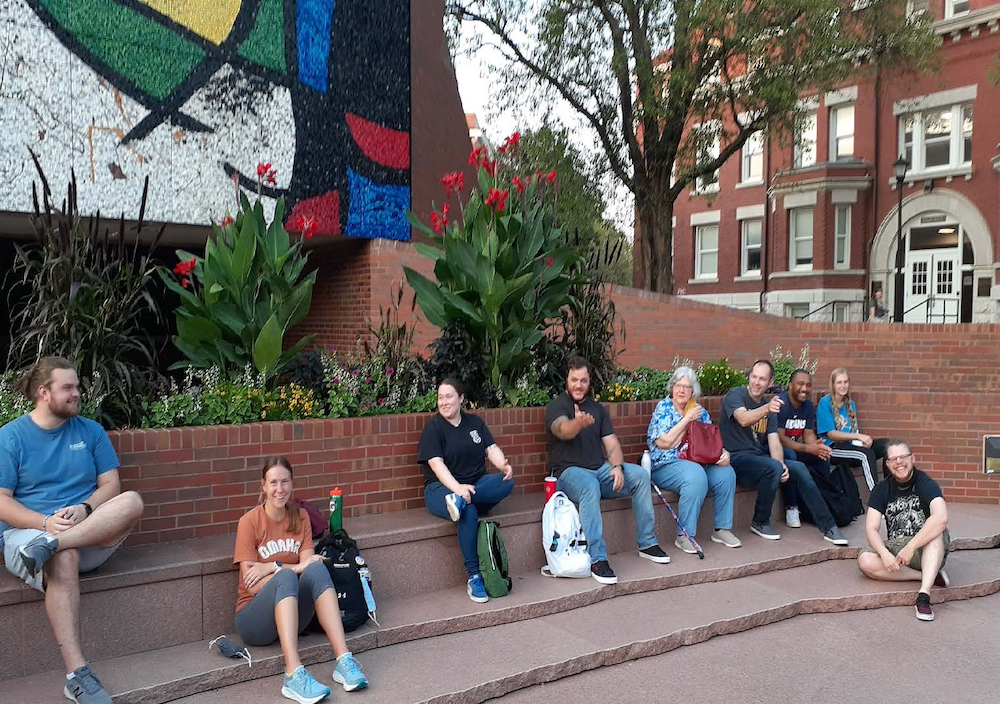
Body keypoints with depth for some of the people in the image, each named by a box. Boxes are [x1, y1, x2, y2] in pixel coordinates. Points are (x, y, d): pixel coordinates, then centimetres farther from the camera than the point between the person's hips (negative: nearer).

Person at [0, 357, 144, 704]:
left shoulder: (90, 430, 11)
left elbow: (111, 484, 7)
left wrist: (83, 509, -15)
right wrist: (46, 522, -20)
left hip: (92, 533, 3)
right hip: (28, 531, -3)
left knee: (132, 502, -27)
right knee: (63, 560, -39)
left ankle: (49, 546, -35)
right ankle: (77, 674, -41)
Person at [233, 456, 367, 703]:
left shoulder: (301, 516, 5)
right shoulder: (250, 521, -8)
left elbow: (309, 564, -6)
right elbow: (251, 584, -13)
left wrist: (272, 567, -19)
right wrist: (295, 568, -20)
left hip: (293, 614, 3)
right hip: (254, 616, -3)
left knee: (317, 569, -27)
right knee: (286, 577, -34)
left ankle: (344, 660, -35)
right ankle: (294, 675, -46)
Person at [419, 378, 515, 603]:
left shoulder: (475, 422, 14)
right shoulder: (433, 427, -1)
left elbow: (492, 449, 5)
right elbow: (436, 463, -13)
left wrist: (503, 465, -19)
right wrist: (457, 487, -31)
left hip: (478, 485, 4)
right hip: (442, 488, -4)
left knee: (507, 482, -26)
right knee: (469, 513, -36)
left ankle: (461, 501, -35)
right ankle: (474, 577, -28)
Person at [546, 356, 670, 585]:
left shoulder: (597, 409, 16)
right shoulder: (556, 406, -3)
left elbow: (611, 443, 9)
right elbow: (562, 430, -28)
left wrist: (617, 467, -12)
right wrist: (578, 423, -52)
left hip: (600, 469, 6)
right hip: (568, 472, -6)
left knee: (640, 474, -16)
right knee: (590, 486, -38)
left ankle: (647, 543, -5)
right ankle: (597, 559, -36)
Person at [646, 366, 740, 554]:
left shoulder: (700, 411, 14)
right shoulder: (664, 408, -2)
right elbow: (665, 442, -14)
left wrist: (723, 453, -12)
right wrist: (687, 418, -10)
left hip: (698, 463, 5)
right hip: (666, 466, -5)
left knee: (726, 472, -22)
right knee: (695, 475, -35)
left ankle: (722, 529, -6)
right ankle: (684, 536, -25)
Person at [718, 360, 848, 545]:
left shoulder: (769, 405, 13)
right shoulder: (735, 395, -8)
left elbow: (774, 441, 3)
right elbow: (743, 419, -30)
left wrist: (781, 464, -17)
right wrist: (766, 408, -50)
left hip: (759, 457, 7)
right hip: (736, 458, -7)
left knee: (798, 468, -11)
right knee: (773, 468, -30)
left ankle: (828, 527, -3)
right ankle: (760, 523, -10)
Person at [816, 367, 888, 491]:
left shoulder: (850, 404, 19)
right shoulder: (825, 403, -3)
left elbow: (855, 430, 14)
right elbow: (831, 434, -9)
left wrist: (865, 439, -10)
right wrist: (858, 436, -17)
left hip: (851, 445, 7)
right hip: (833, 447, -7)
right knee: (867, 453, -34)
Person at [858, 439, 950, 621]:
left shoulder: (926, 484, -11)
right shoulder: (881, 489, 1)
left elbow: (941, 518, -31)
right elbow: (871, 528, -7)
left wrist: (911, 547, -33)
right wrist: (884, 553, -26)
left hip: (928, 551, -3)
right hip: (894, 550, 3)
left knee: (937, 530, -35)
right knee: (865, 561, -27)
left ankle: (924, 595, -43)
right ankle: (929, 576, -17)